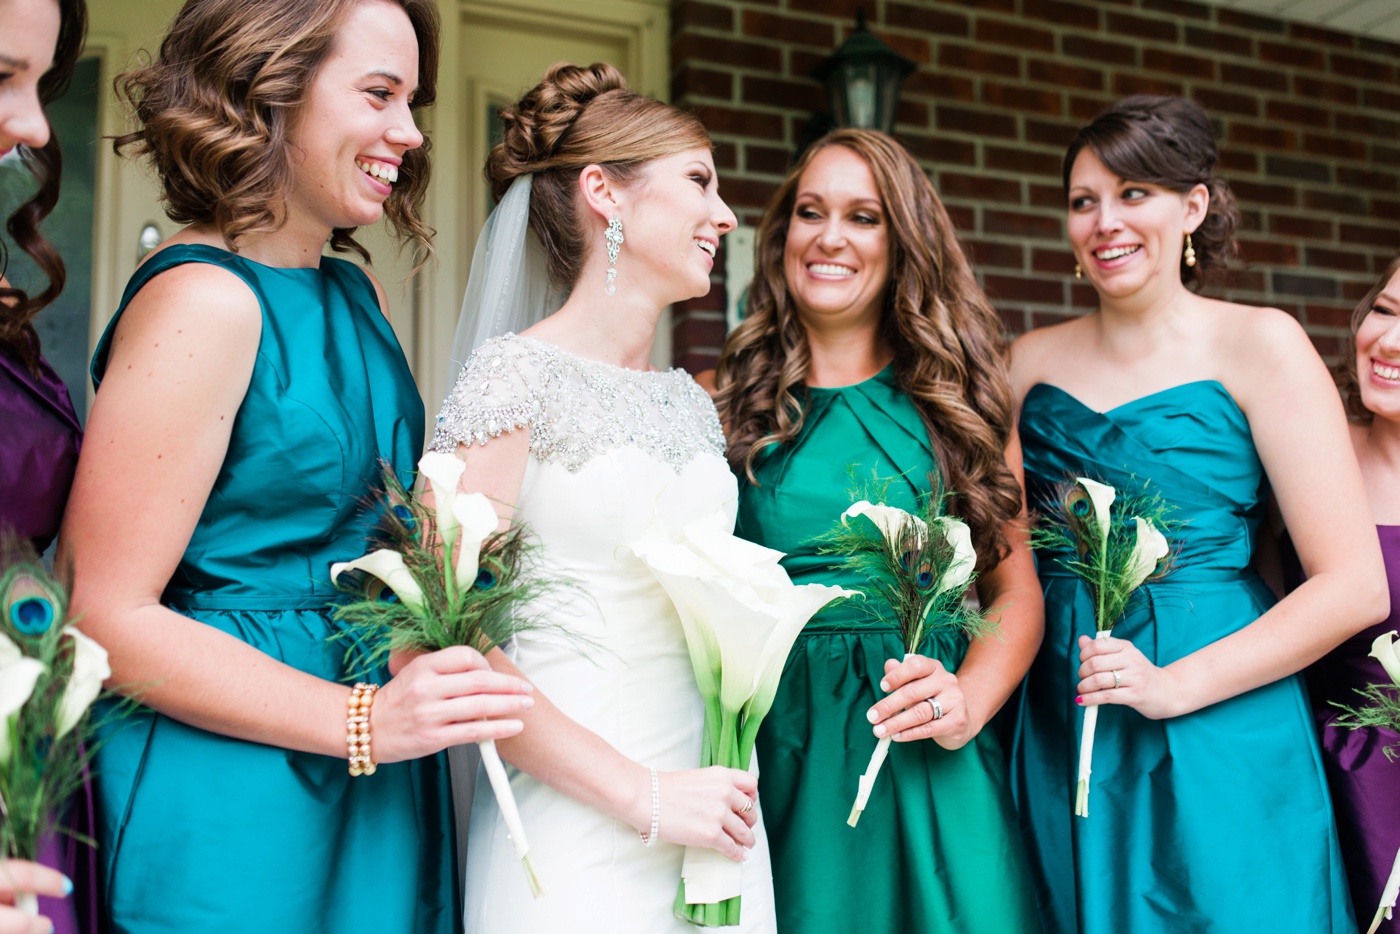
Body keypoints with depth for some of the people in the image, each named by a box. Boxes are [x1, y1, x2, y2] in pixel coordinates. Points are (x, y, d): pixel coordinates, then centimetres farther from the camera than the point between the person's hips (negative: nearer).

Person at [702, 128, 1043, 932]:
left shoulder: (959, 398, 5)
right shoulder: (727, 402, 3)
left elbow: (1015, 589, 6)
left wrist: (968, 701, -11)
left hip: (930, 767, 1)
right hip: (776, 756, 0)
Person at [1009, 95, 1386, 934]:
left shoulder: (1257, 345, -5)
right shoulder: (1032, 361, 6)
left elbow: (1356, 588, -9)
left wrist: (1176, 685, -17)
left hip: (1221, 743, -3)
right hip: (1060, 732, 4)